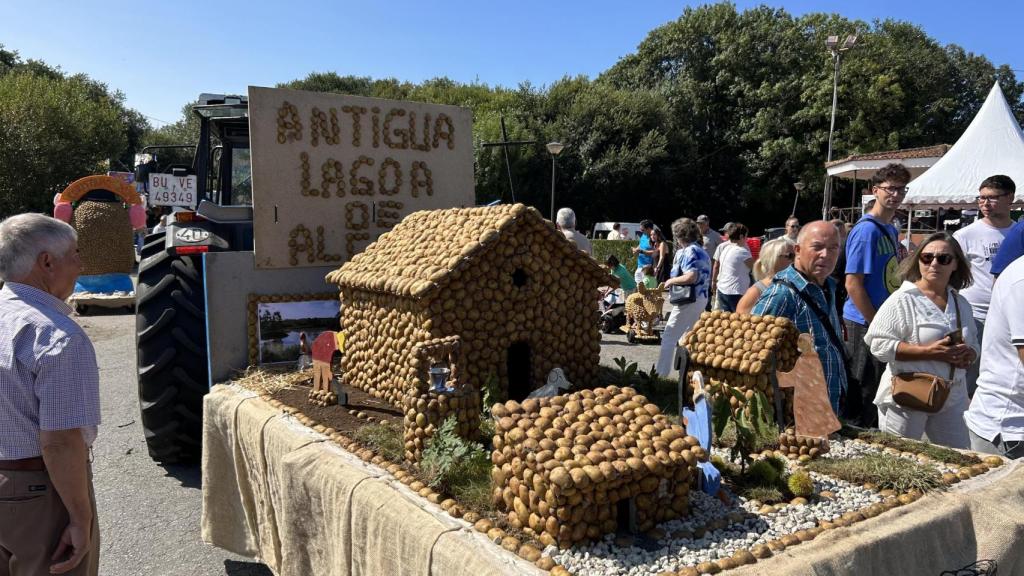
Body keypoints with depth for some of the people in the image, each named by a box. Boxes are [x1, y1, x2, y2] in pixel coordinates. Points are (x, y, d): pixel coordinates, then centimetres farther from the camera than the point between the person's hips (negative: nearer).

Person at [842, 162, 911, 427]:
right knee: (862, 394, 1)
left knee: (879, 393, 19)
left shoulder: (892, 230, 13)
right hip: (865, 324, -9)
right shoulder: (867, 229, -15)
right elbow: (853, 284, -19)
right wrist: (876, 324, -17)